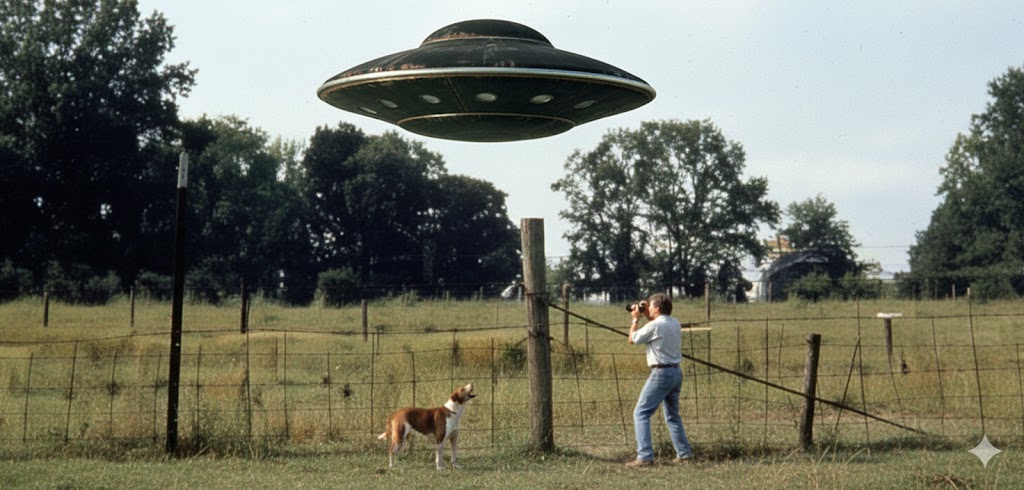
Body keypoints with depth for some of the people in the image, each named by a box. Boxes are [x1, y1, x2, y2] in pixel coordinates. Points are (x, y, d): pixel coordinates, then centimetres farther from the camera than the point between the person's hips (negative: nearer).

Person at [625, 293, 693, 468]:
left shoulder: (654, 325, -14)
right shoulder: (675, 324, 9)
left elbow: (632, 339, -1)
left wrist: (636, 319, 11)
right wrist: (647, 316, 22)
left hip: (661, 373, -8)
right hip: (676, 372, 8)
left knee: (641, 413, -7)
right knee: (673, 415, 21)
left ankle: (645, 457, -15)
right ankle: (684, 454, 21)